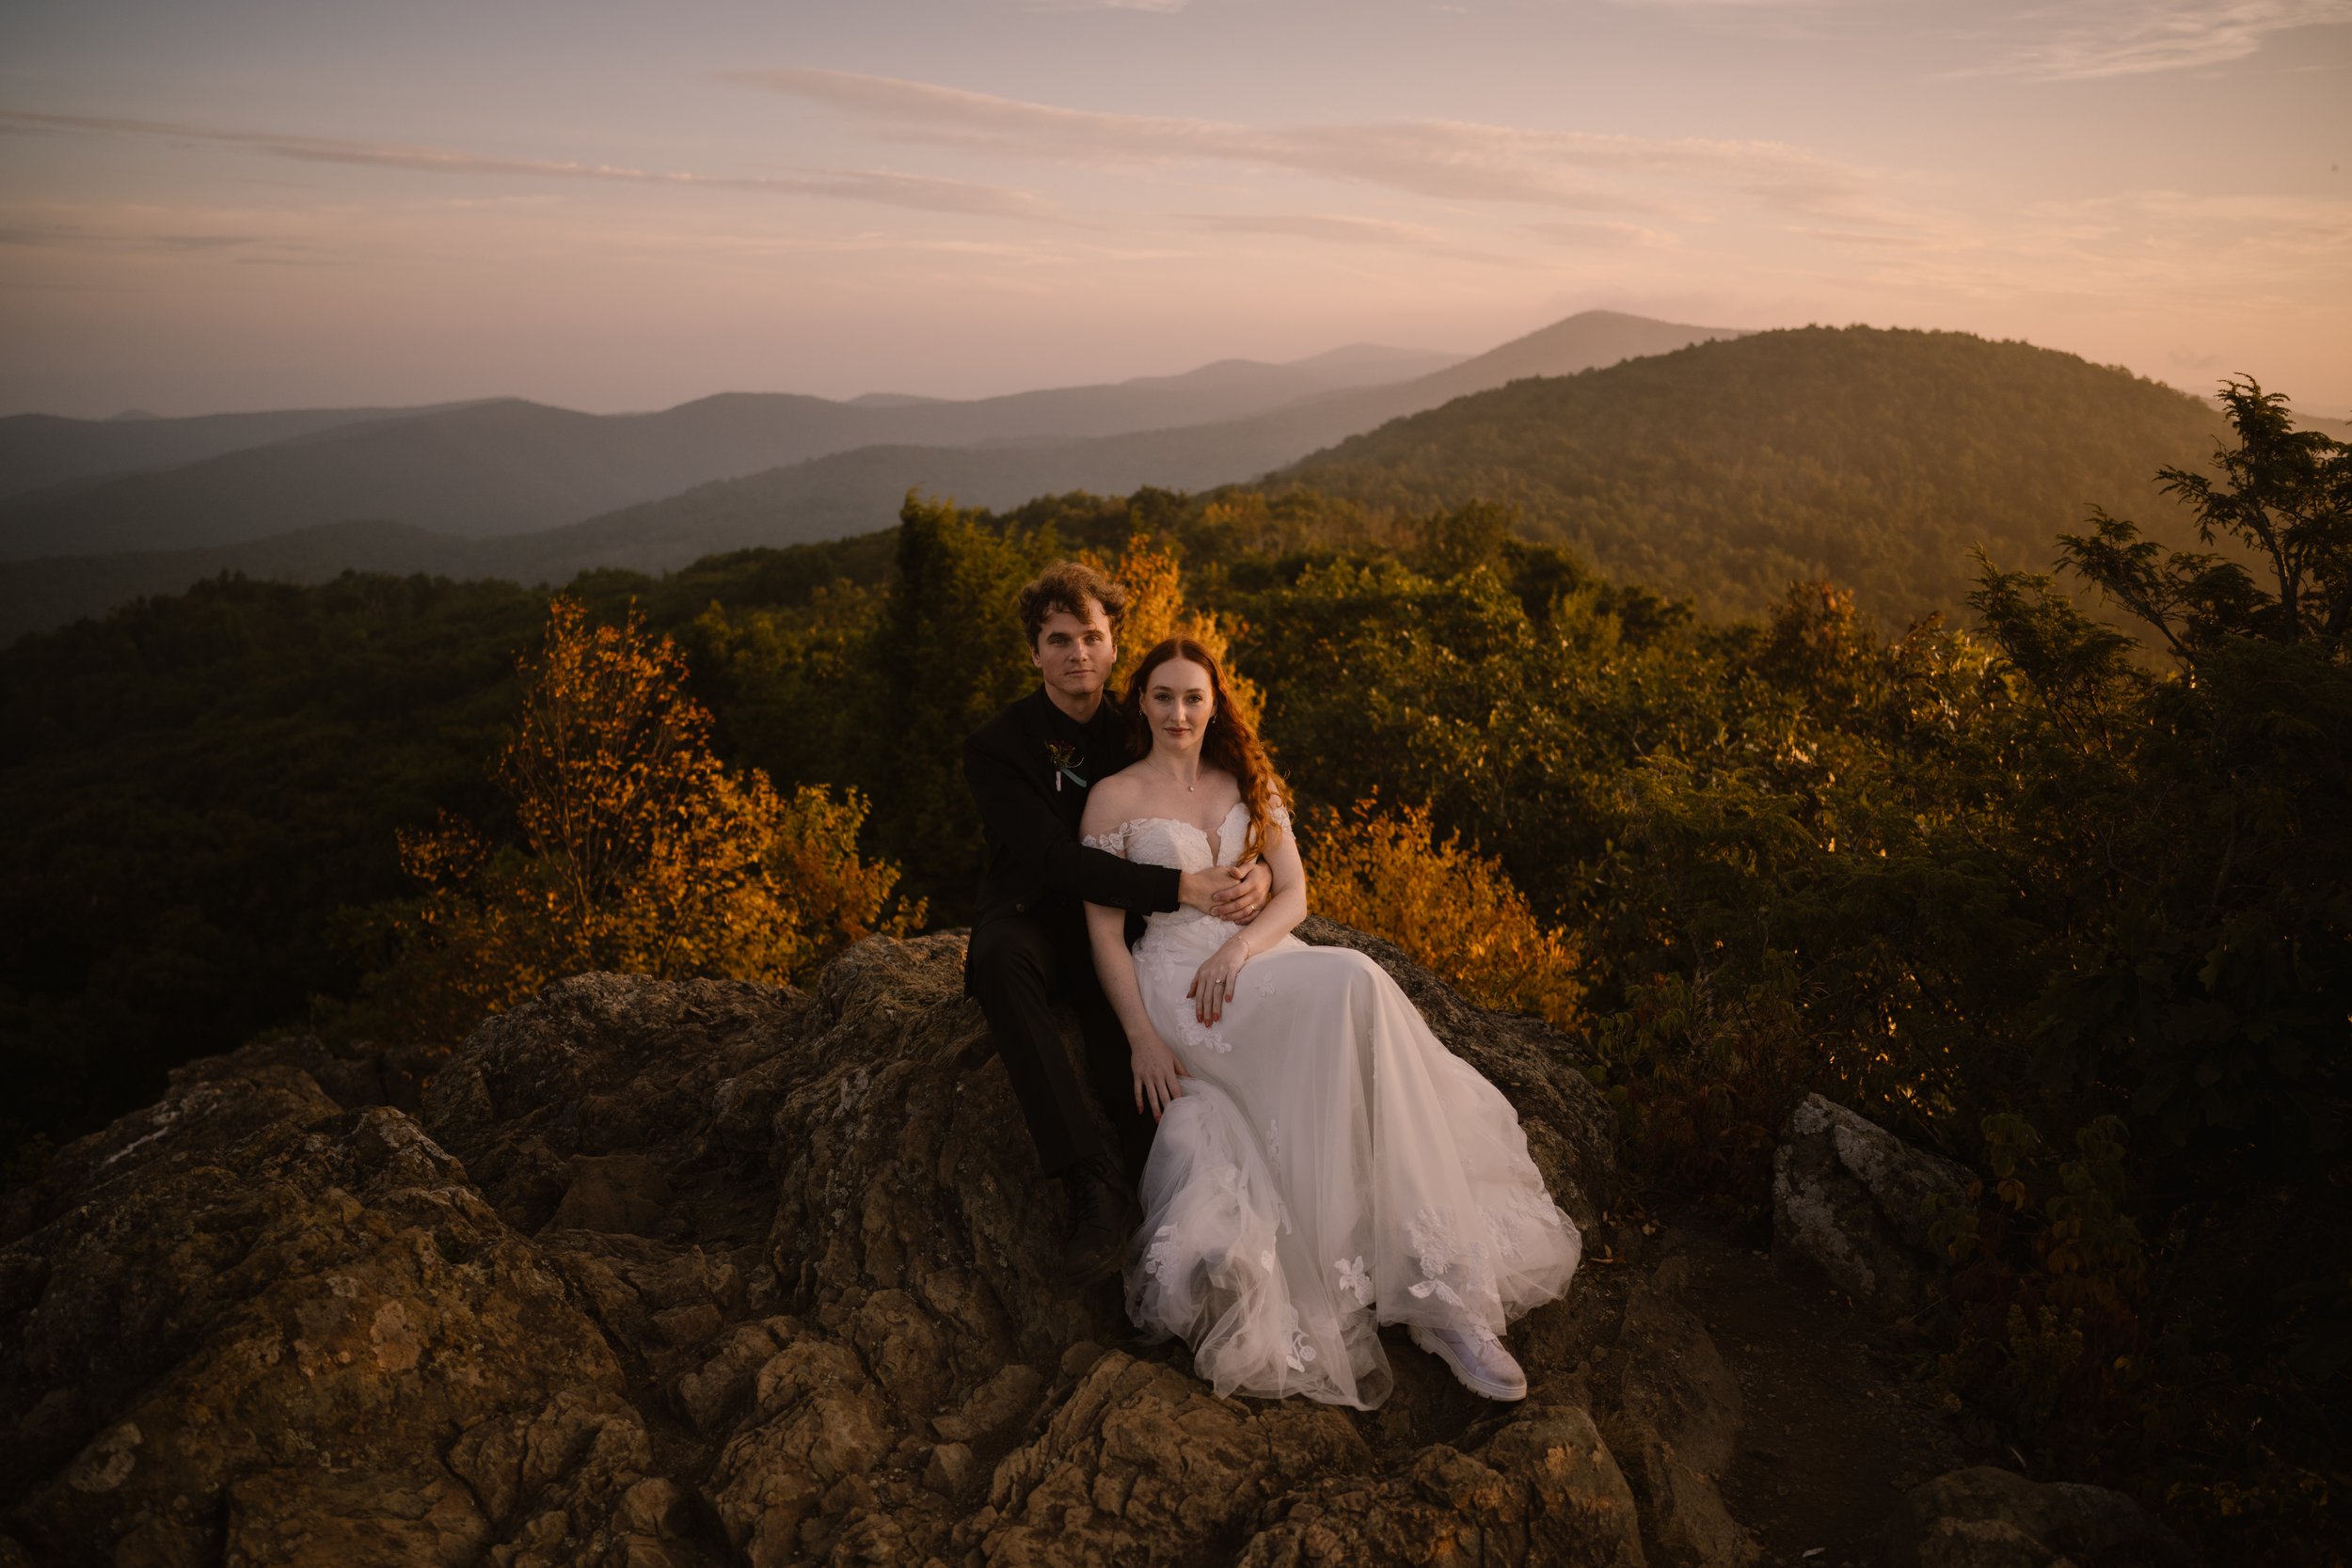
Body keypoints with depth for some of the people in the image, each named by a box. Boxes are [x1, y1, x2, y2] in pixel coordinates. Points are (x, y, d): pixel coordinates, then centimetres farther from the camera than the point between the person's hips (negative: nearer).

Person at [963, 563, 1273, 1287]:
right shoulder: (995, 748, -9)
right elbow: (1054, 857, -22)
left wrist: (1259, 873, -24)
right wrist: (1181, 888, -32)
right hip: (1032, 920, -2)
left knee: (1111, 1008, -33)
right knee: (999, 957, -37)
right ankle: (1094, 1179, -41)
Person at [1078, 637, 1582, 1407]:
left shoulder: (1247, 783, 17)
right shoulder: (1114, 796, 4)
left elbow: (1293, 892, 10)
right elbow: (1104, 928, -1)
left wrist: (1239, 947, -11)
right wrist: (1142, 1037, -13)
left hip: (1263, 957, 5)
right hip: (1177, 979, -4)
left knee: (1356, 988, -32)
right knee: (1353, 985, -33)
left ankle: (1448, 1289, -31)